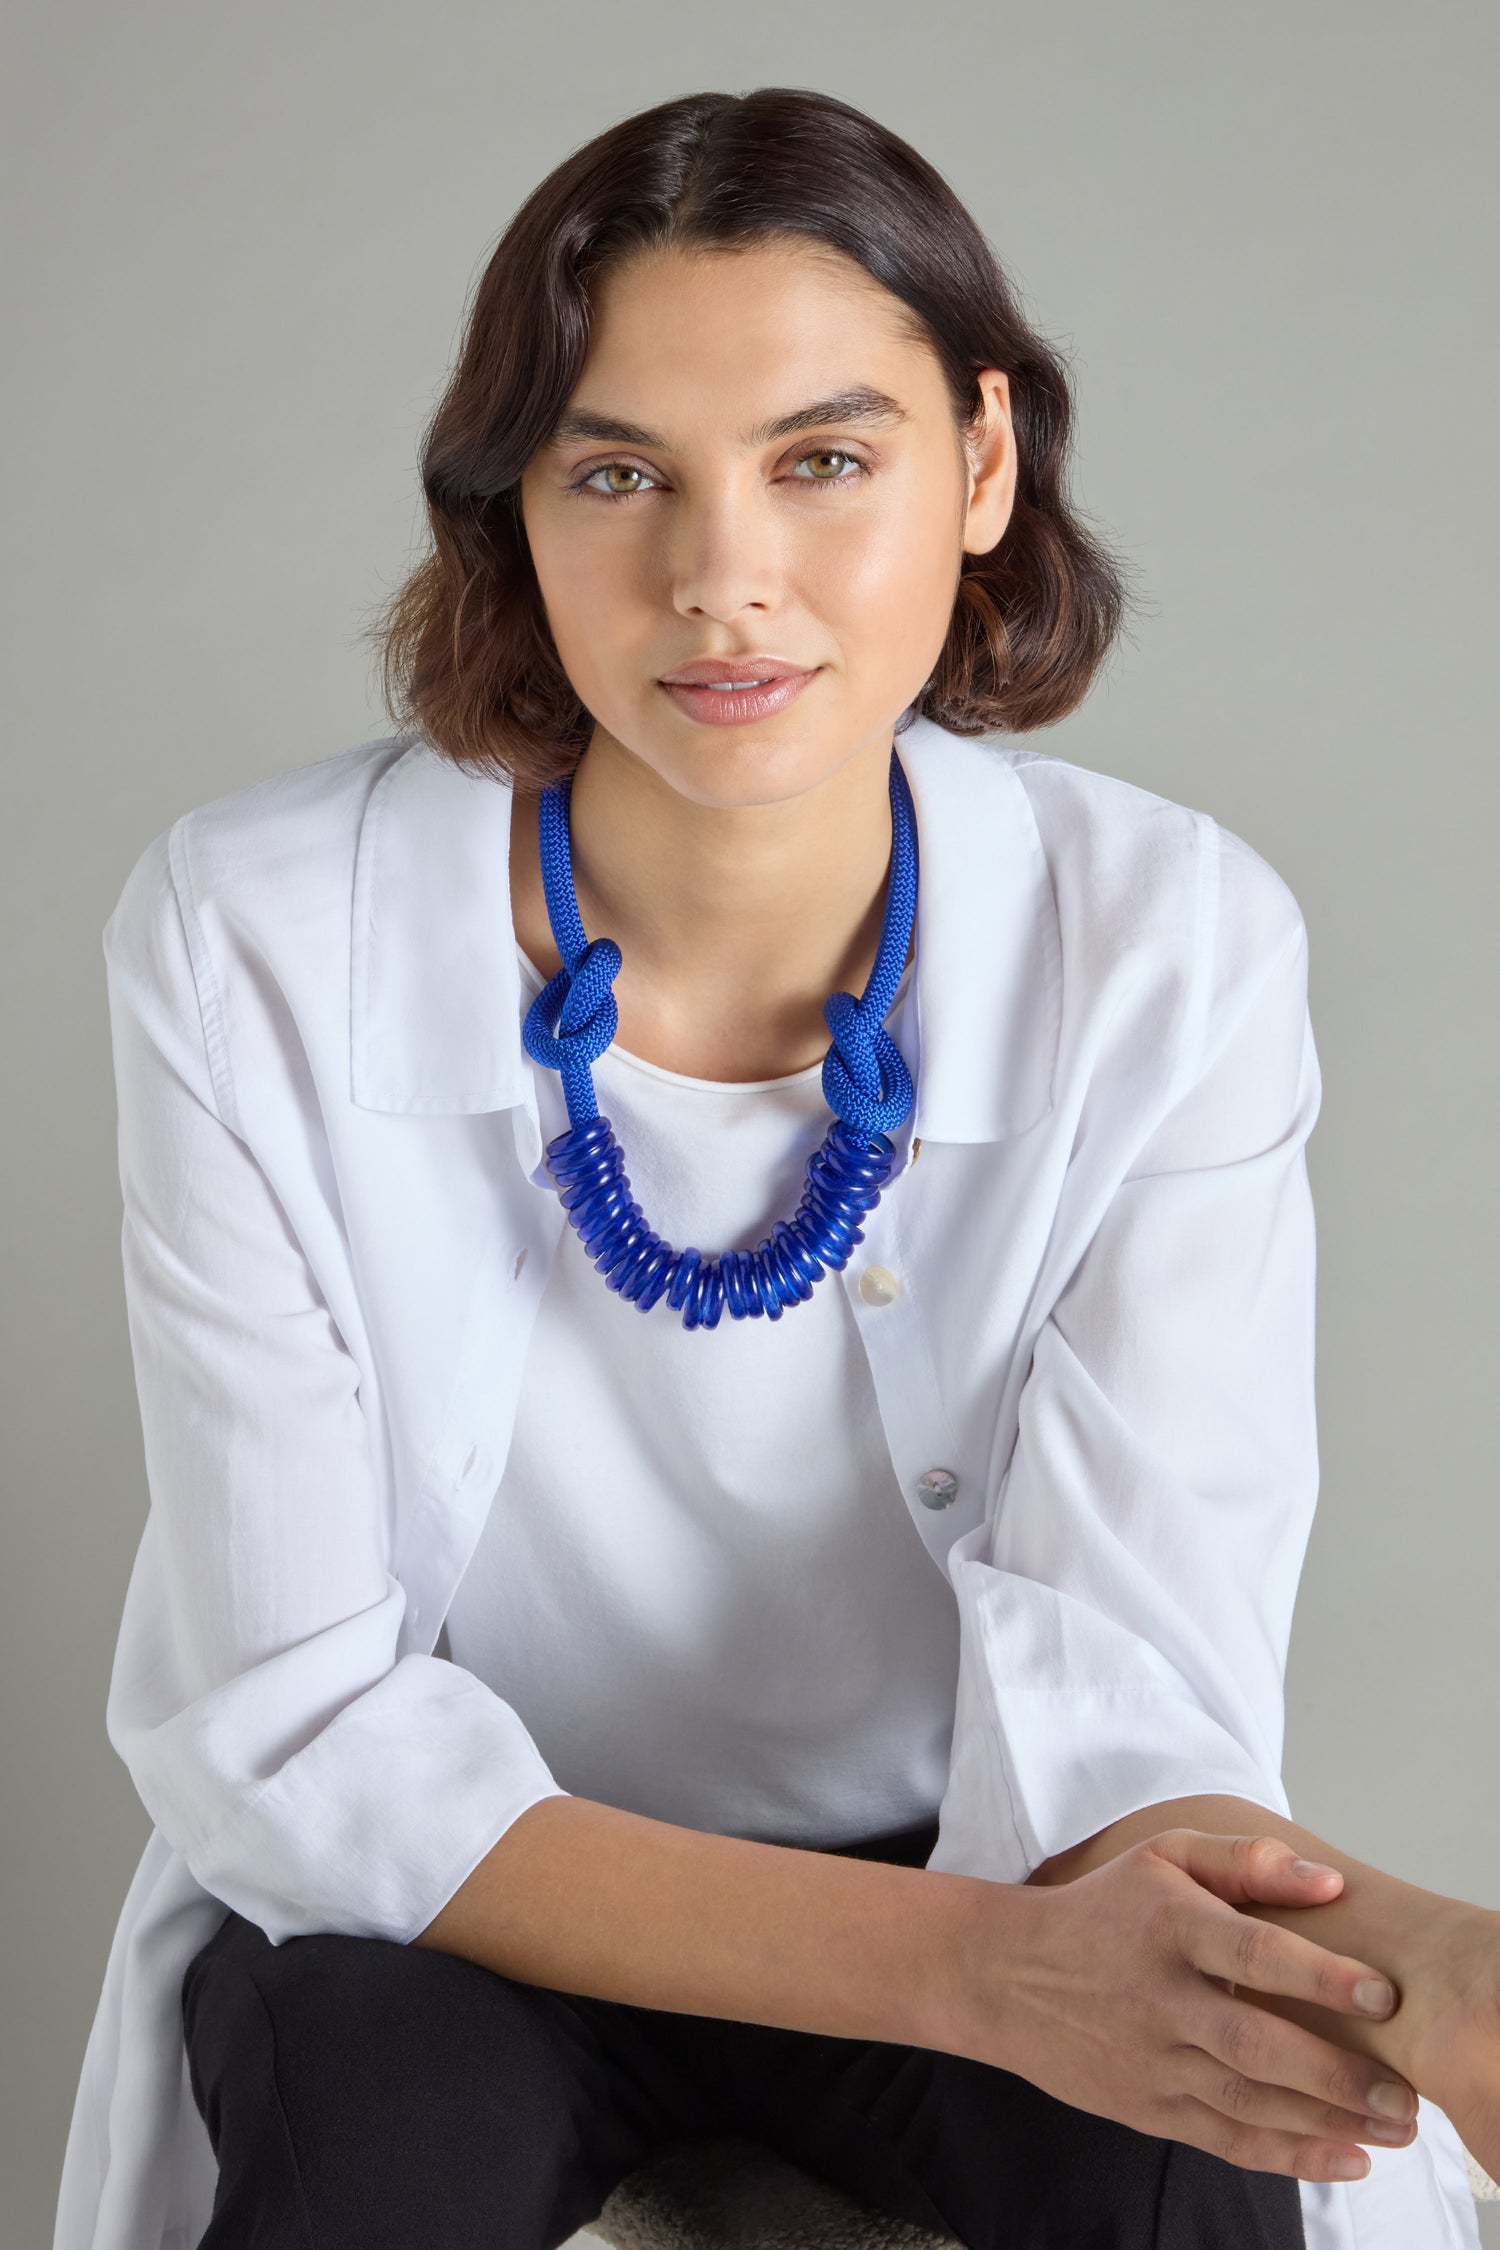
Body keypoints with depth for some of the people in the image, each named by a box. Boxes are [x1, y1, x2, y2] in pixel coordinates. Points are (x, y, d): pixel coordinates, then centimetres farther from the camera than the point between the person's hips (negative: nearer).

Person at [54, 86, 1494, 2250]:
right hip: (439, 1899, 0)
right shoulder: (247, 944, -18)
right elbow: (292, 1732, -19)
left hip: (951, 1858, 1)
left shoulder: (1172, 952, -15)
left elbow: (1105, 1707, -20)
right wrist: (962, 1962, -33)